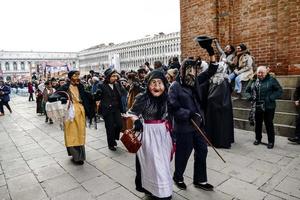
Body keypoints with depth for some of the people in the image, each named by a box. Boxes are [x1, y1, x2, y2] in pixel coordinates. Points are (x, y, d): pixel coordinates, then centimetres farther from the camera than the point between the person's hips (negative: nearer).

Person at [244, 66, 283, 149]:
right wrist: (250, 97, -6)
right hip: (257, 107, 4)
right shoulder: (253, 81, 7)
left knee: (269, 124, 5)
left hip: (268, 107, -4)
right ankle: (258, 139, 32)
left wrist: (270, 98, -18)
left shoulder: (271, 80, -5)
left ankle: (271, 141, 20)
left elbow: (279, 91, -7)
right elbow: (247, 91, 14)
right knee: (258, 123, 15)